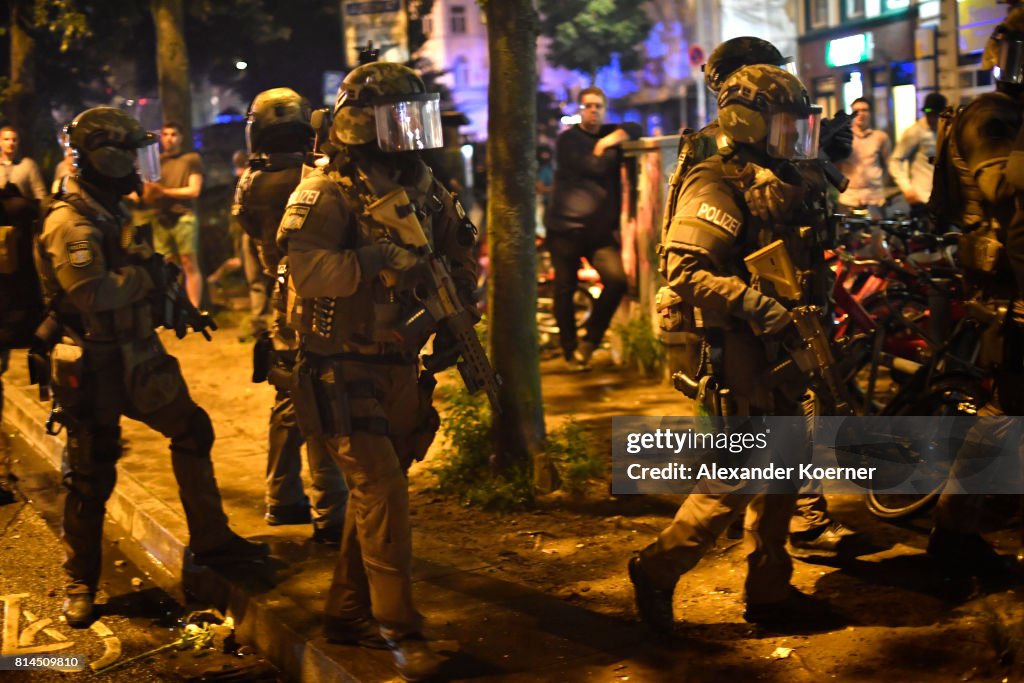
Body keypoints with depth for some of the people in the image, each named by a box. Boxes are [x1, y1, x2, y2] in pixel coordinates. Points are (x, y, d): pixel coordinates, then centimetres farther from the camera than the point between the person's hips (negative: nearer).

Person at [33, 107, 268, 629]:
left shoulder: (107, 214, 11)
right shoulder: (69, 225, -19)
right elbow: (94, 295, -33)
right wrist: (145, 270, -19)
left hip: (137, 357, 9)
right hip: (97, 369, -9)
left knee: (192, 432, 12)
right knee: (91, 478, 2)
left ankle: (210, 541, 25)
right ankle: (80, 585, 17)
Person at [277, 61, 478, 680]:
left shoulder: (421, 188, 9)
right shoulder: (327, 193, -12)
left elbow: (459, 253, 22)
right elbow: (306, 269, -27)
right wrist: (379, 260, -32)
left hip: (400, 368, 7)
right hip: (344, 370, -7)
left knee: (376, 489, 14)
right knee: (381, 489, -12)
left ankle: (348, 612, 28)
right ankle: (401, 630, -5)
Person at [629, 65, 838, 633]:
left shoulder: (779, 187, 17)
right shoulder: (716, 187, -13)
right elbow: (684, 270, -25)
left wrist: (812, 301, 14)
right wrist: (753, 302, -32)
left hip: (776, 354, 10)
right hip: (736, 356, -10)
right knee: (737, 476, -7)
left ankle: (769, 590, 25)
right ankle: (656, 570, 7)